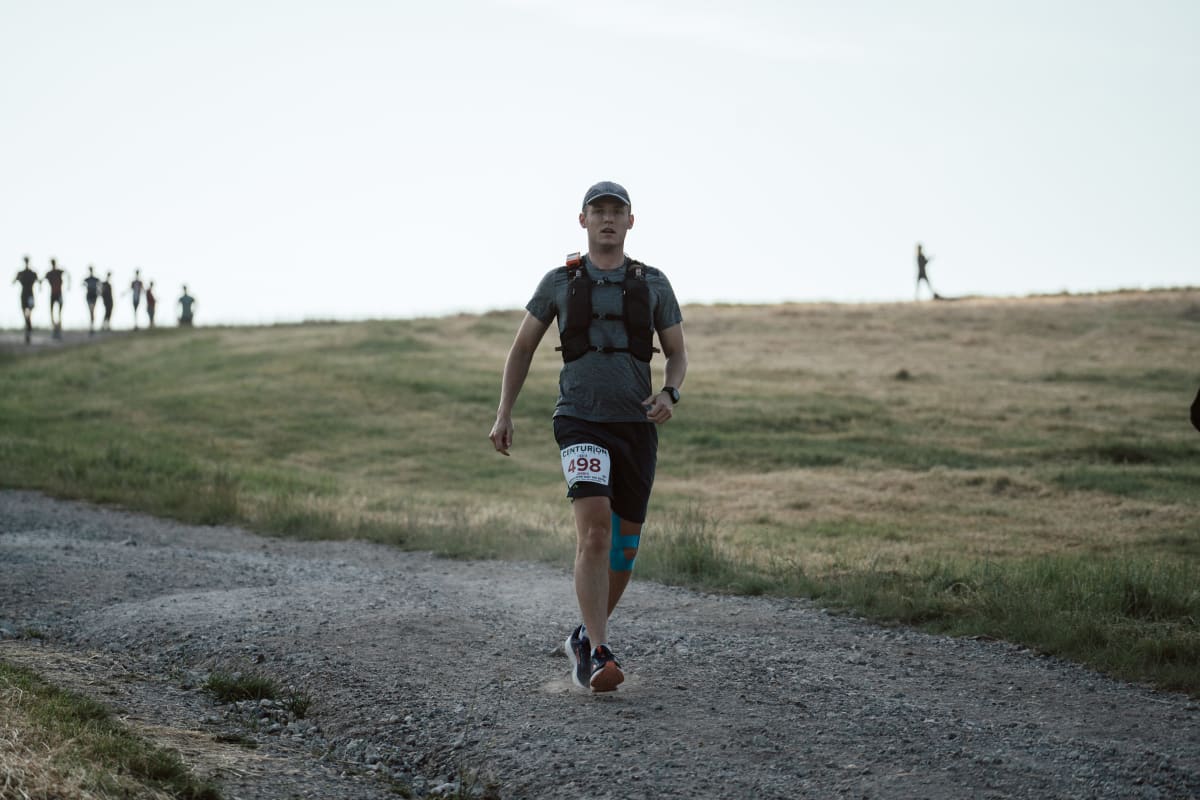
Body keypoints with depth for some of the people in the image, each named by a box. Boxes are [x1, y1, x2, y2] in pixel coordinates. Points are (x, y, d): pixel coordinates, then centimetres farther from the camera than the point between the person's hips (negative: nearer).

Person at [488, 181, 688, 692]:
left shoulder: (653, 284, 7)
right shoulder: (559, 282, 4)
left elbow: (678, 354, 12)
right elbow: (522, 348, 13)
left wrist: (669, 394, -10)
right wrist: (503, 414, 4)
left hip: (636, 426, 3)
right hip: (580, 424, -3)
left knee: (625, 545, 11)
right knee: (595, 532, -24)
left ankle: (585, 640, 33)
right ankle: (599, 657, -26)